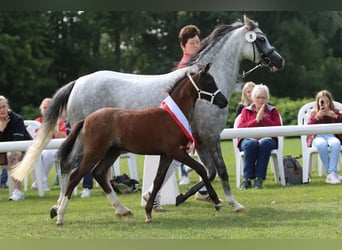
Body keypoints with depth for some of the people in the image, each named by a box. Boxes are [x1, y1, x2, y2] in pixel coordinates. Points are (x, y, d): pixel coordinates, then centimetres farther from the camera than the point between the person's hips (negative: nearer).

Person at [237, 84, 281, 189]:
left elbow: (277, 127, 3)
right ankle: (247, 178, -37)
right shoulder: (246, 110, 21)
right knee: (251, 144, -38)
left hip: (267, 138, 0)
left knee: (264, 143, -38)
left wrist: (263, 118, -5)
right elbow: (240, 128, 4)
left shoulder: (273, 111, 21)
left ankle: (259, 178, -38)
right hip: (249, 138, 0)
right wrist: (256, 120, -5)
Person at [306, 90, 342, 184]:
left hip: (331, 135, 1)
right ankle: (332, 173, -33)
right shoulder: (314, 113, 17)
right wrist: (317, 117, -10)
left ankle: (331, 172, -39)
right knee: (321, 144, -40)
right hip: (318, 136, -1)